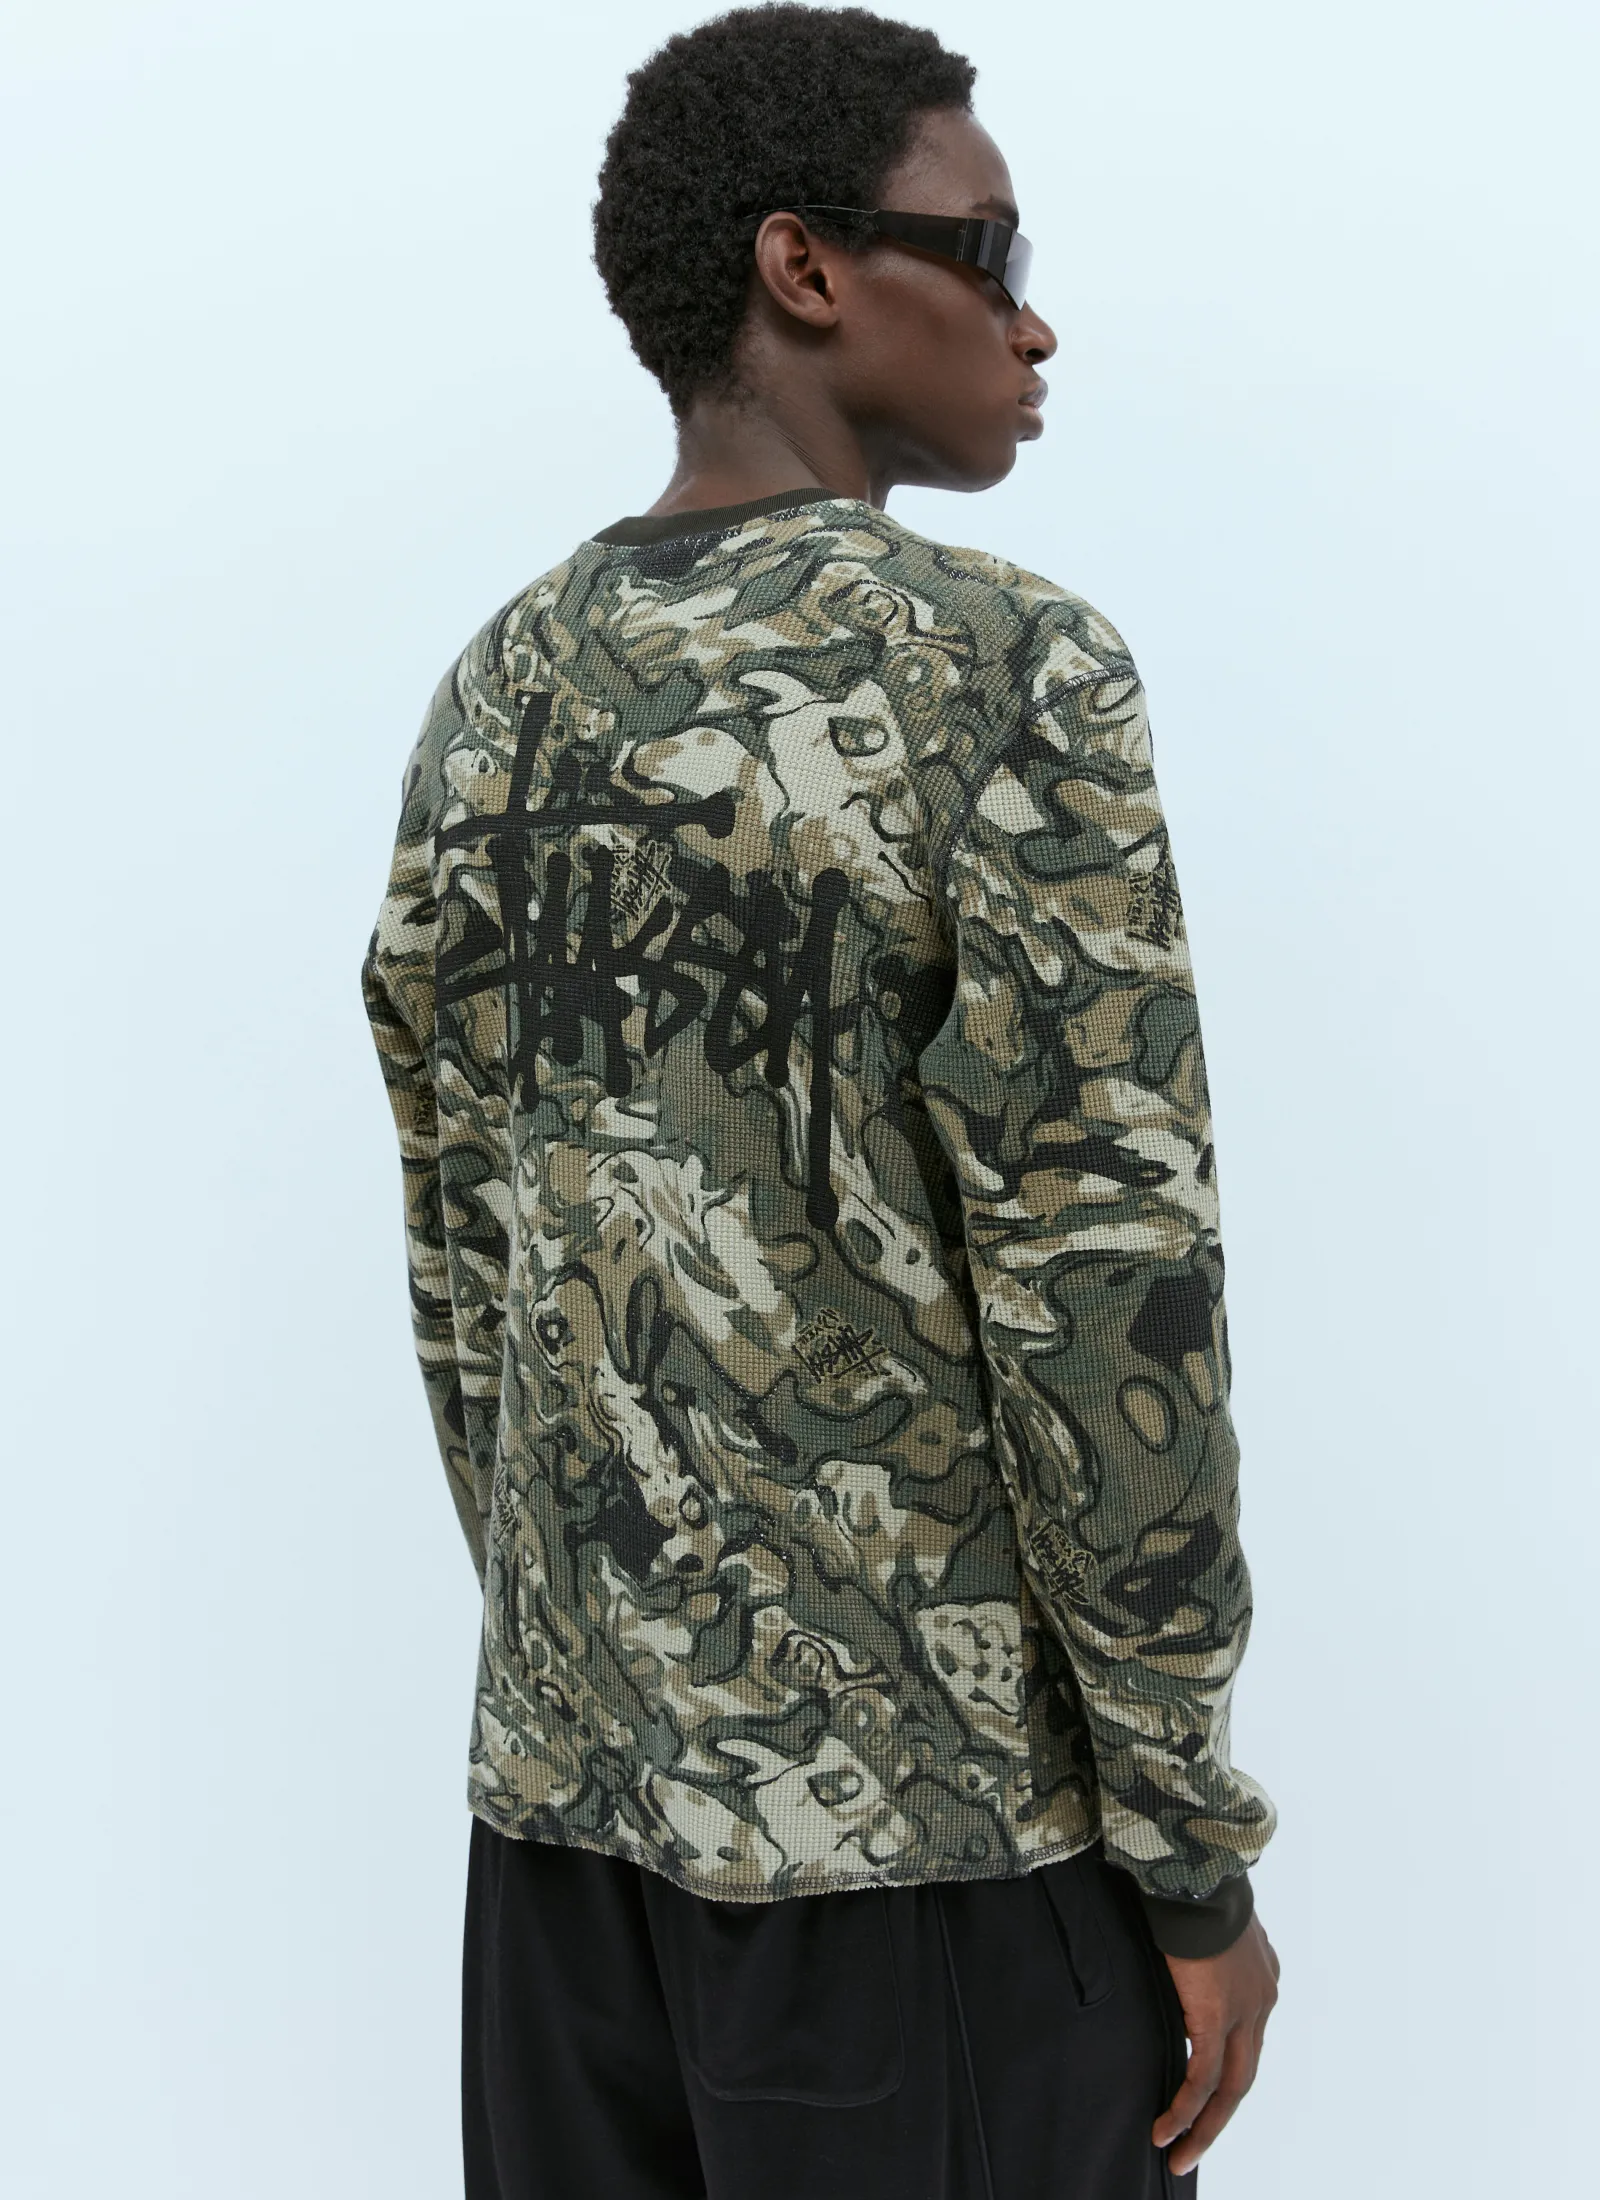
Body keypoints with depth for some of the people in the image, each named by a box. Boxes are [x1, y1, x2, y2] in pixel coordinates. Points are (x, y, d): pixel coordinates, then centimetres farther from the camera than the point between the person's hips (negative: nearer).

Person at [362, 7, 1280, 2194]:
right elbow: (1103, 1287, -18)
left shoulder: (493, 697, 5)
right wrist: (1193, 1847, -8)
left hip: (567, 1783, 6)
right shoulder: (1011, 678, -14)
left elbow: (460, 1250, 9)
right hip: (934, 1813, -6)